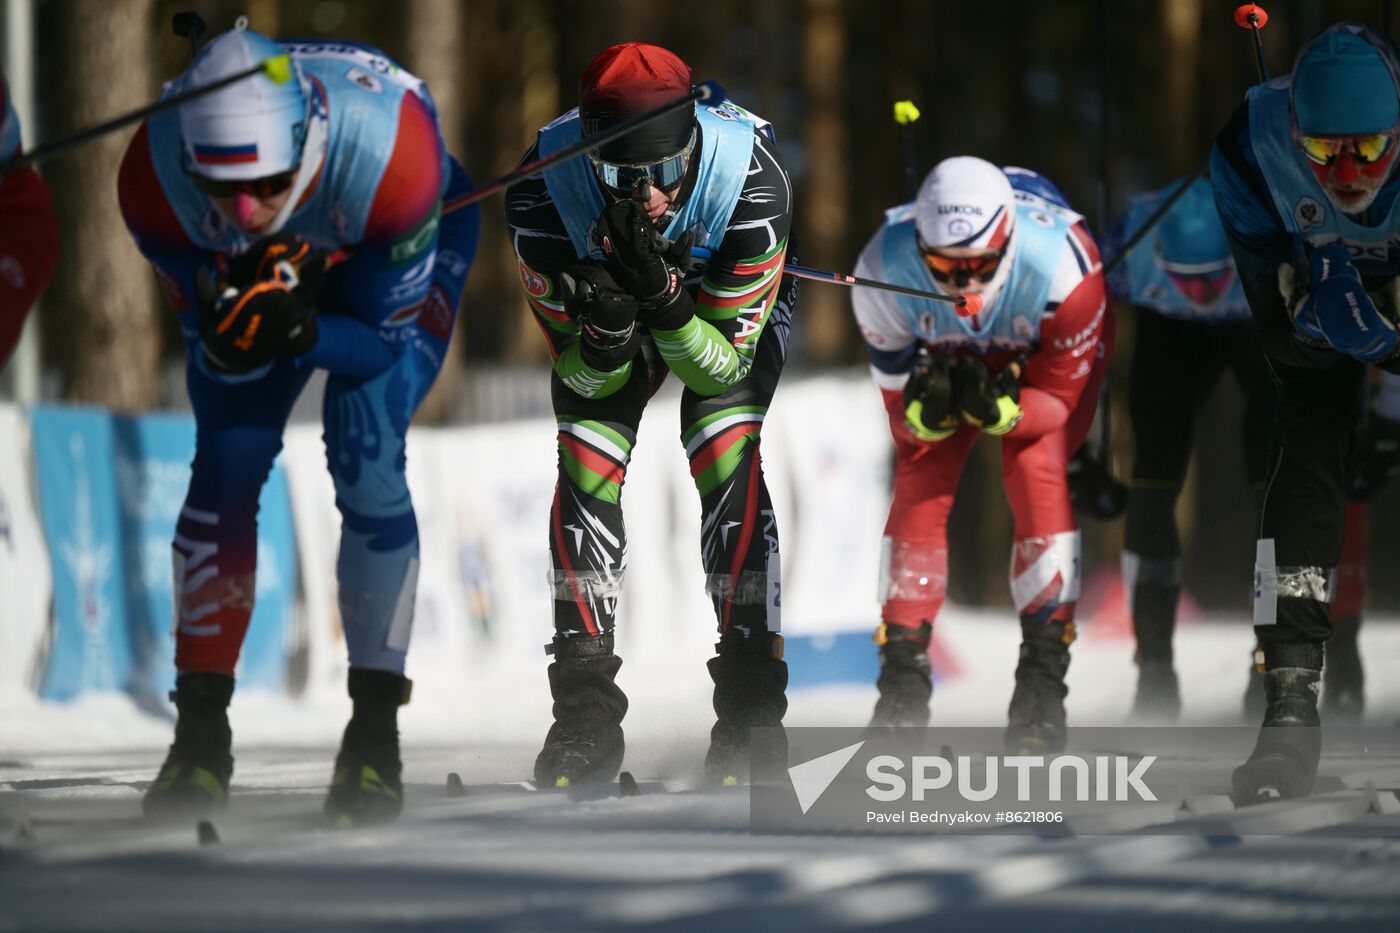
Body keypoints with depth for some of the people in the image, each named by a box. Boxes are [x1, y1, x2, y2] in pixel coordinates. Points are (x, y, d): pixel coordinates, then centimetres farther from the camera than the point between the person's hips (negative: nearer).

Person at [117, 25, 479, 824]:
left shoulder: (392, 155, -44)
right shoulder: (156, 178, -36)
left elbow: (384, 339, -29)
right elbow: (218, 352, -21)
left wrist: (297, 331, -48)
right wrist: (233, 328, -45)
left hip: (397, 254, -2)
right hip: (242, 269, 2)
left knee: (367, 461, -17)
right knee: (225, 467, -8)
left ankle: (376, 728, -6)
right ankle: (201, 729, 2)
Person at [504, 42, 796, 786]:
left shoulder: (751, 181, -39)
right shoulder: (542, 193, -35)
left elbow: (723, 363, -30)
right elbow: (585, 375, -23)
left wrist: (666, 300, -49)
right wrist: (607, 317, -46)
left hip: (728, 301, -2)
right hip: (601, 296, 2)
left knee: (727, 464, -20)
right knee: (586, 468, -14)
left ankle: (751, 710, -15)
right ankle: (586, 715, -5)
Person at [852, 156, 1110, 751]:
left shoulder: (1059, 263, -40)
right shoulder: (884, 270, -34)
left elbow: (1059, 398, -27)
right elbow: (903, 413, -23)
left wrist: (999, 409, -48)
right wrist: (927, 406, -48)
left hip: (1055, 355, -2)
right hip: (943, 356, 2)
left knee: (1036, 472, -23)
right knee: (919, 479, -16)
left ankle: (1043, 681, -18)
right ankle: (902, 677, -9)